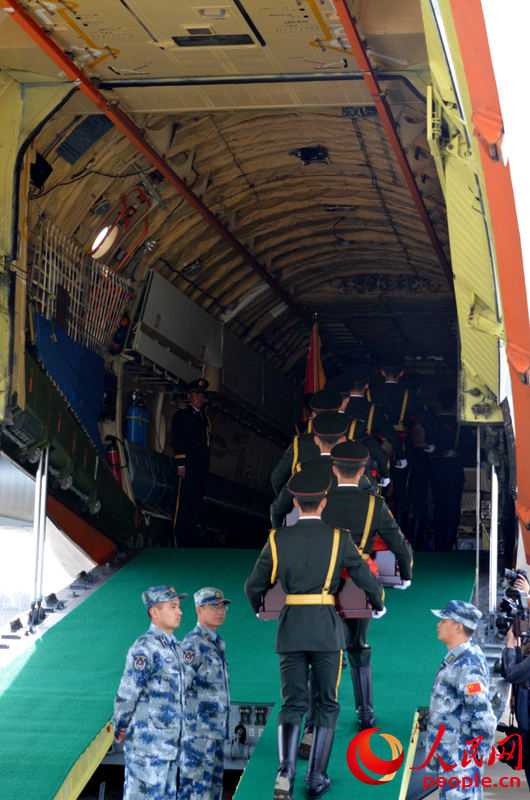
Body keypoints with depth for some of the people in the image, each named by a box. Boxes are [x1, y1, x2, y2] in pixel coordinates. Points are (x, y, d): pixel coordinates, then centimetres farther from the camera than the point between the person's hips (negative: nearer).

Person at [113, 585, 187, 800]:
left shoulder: (174, 647, 14)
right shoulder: (145, 648, -16)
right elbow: (127, 693, -14)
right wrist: (121, 730, -4)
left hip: (169, 745, 9)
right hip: (147, 745, -9)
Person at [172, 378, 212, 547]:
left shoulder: (204, 417, 23)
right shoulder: (181, 415, 1)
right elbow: (178, 441, -7)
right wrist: (180, 465, -14)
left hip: (201, 469, 7)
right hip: (188, 468, -7)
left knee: (196, 505, 8)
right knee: (183, 505, -8)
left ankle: (191, 543, 12)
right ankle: (180, 543, -6)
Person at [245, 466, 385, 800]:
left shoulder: (278, 540, 0)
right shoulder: (339, 539, -5)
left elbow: (255, 585, 10)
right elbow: (369, 582, -1)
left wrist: (258, 607, 34)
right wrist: (379, 602, 23)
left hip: (291, 631, 1)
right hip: (327, 630, -1)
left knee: (292, 706, 6)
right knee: (326, 705, 13)